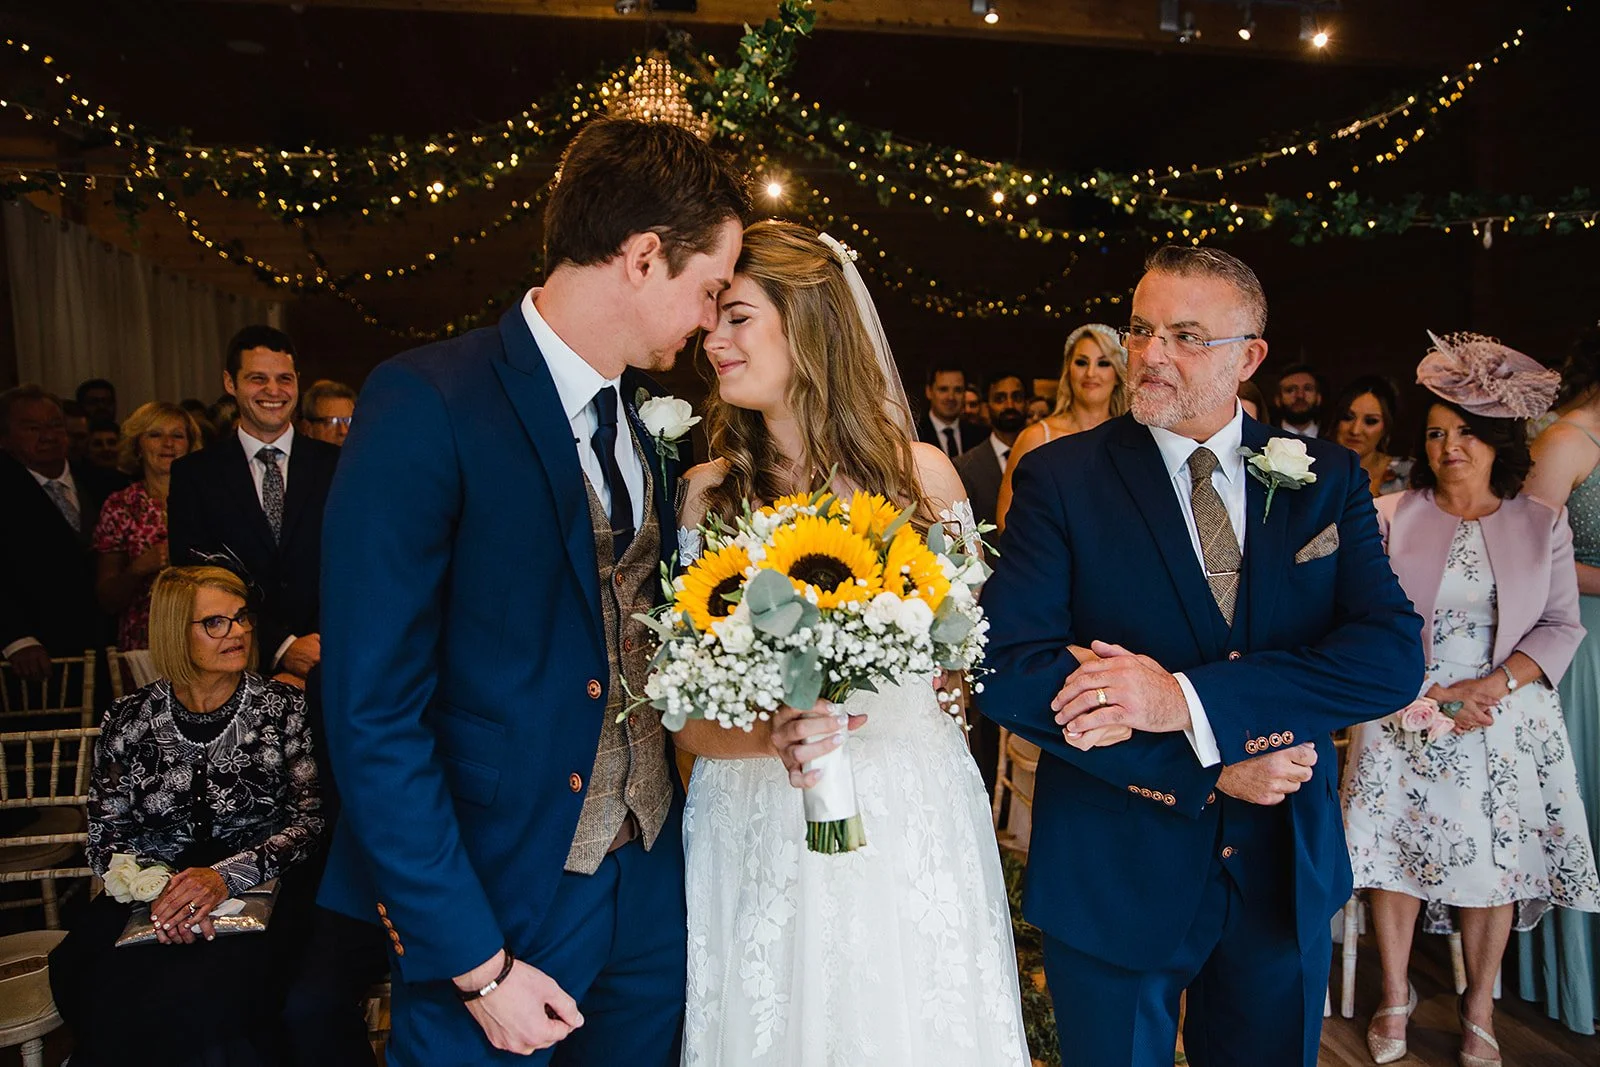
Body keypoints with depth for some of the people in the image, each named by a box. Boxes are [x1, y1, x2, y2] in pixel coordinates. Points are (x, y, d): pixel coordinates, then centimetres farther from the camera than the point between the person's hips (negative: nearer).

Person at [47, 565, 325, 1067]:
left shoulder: (284, 708, 1)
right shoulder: (129, 719, 7)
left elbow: (310, 819, -4)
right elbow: (107, 835, 7)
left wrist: (228, 876, -19)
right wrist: (157, 891, -14)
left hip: (259, 891, -2)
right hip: (152, 895, 2)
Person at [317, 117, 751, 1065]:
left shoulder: (654, 424, 5)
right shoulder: (426, 406, -17)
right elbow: (372, 715, -18)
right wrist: (475, 963, -15)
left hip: (652, 890, 7)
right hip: (495, 898, -6)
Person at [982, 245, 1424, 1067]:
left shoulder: (1326, 480, -1)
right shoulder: (1059, 478, -9)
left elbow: (1393, 653, -13)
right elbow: (1005, 667, -18)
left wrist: (1188, 699, -26)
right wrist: (1206, 771, -21)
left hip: (1287, 877, 3)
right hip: (1113, 880, -2)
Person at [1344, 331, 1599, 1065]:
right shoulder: (1391, 516, 0)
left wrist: (1489, 687, -15)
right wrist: (1426, 695, -13)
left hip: (1505, 720, 1)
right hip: (1405, 718, -1)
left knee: (1493, 863, 4)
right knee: (1394, 851, 0)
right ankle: (1395, 999, 19)